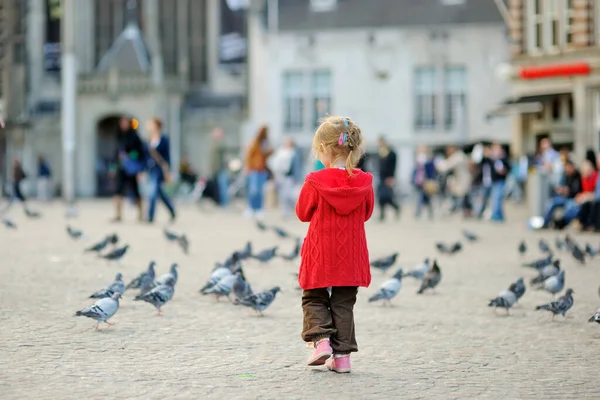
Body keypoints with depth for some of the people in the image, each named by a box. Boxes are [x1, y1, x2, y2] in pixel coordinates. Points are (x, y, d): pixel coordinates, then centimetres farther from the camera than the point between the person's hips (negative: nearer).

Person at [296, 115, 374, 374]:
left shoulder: (315, 182, -13)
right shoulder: (363, 182, -5)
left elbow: (303, 213, 1)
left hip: (320, 253, -2)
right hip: (350, 254, 2)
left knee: (314, 299, 14)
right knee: (343, 304, 9)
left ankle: (321, 339, -7)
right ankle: (342, 355, 7)